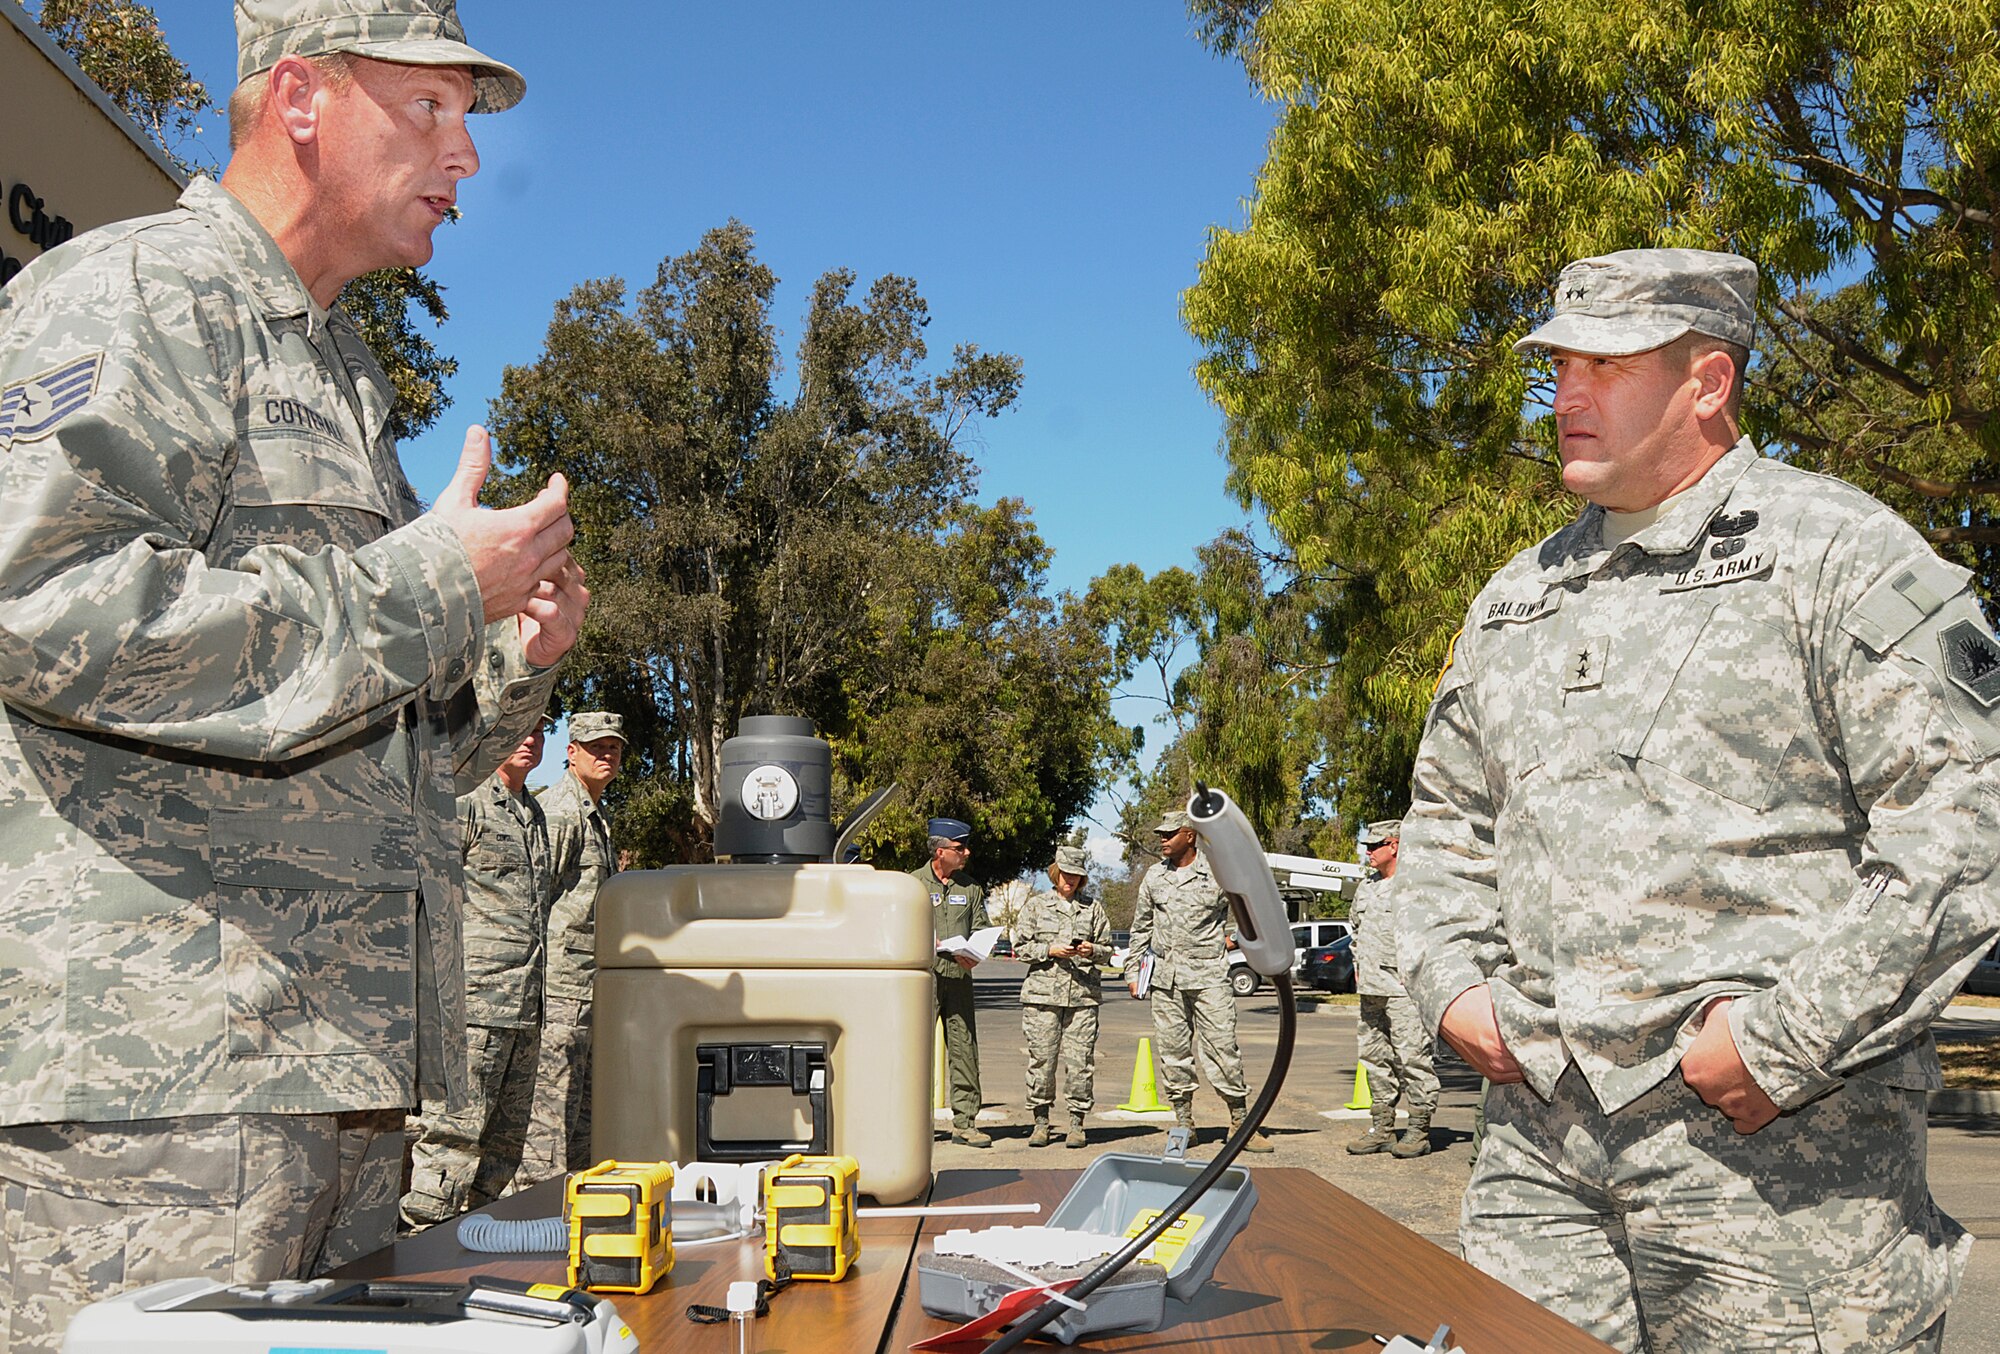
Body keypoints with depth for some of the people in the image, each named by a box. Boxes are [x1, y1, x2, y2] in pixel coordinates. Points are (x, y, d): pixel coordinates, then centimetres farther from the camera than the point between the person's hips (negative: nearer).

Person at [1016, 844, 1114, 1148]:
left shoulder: (1092, 907, 12)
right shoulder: (1036, 905, 9)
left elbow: (1107, 946, 15)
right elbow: (1020, 947, 6)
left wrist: (1092, 951, -6)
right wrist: (1050, 951, -9)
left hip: (1083, 995, 1)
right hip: (1042, 993, -1)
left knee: (1081, 1060, -2)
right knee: (1041, 1058, -2)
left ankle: (1077, 1123, 8)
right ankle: (1041, 1121, 9)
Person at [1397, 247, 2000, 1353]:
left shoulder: (1838, 551, -2)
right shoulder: (1516, 598, 17)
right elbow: (1447, 817, 25)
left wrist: (1787, 1035, -16)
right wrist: (1451, 980, 7)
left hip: (1776, 1141, -5)